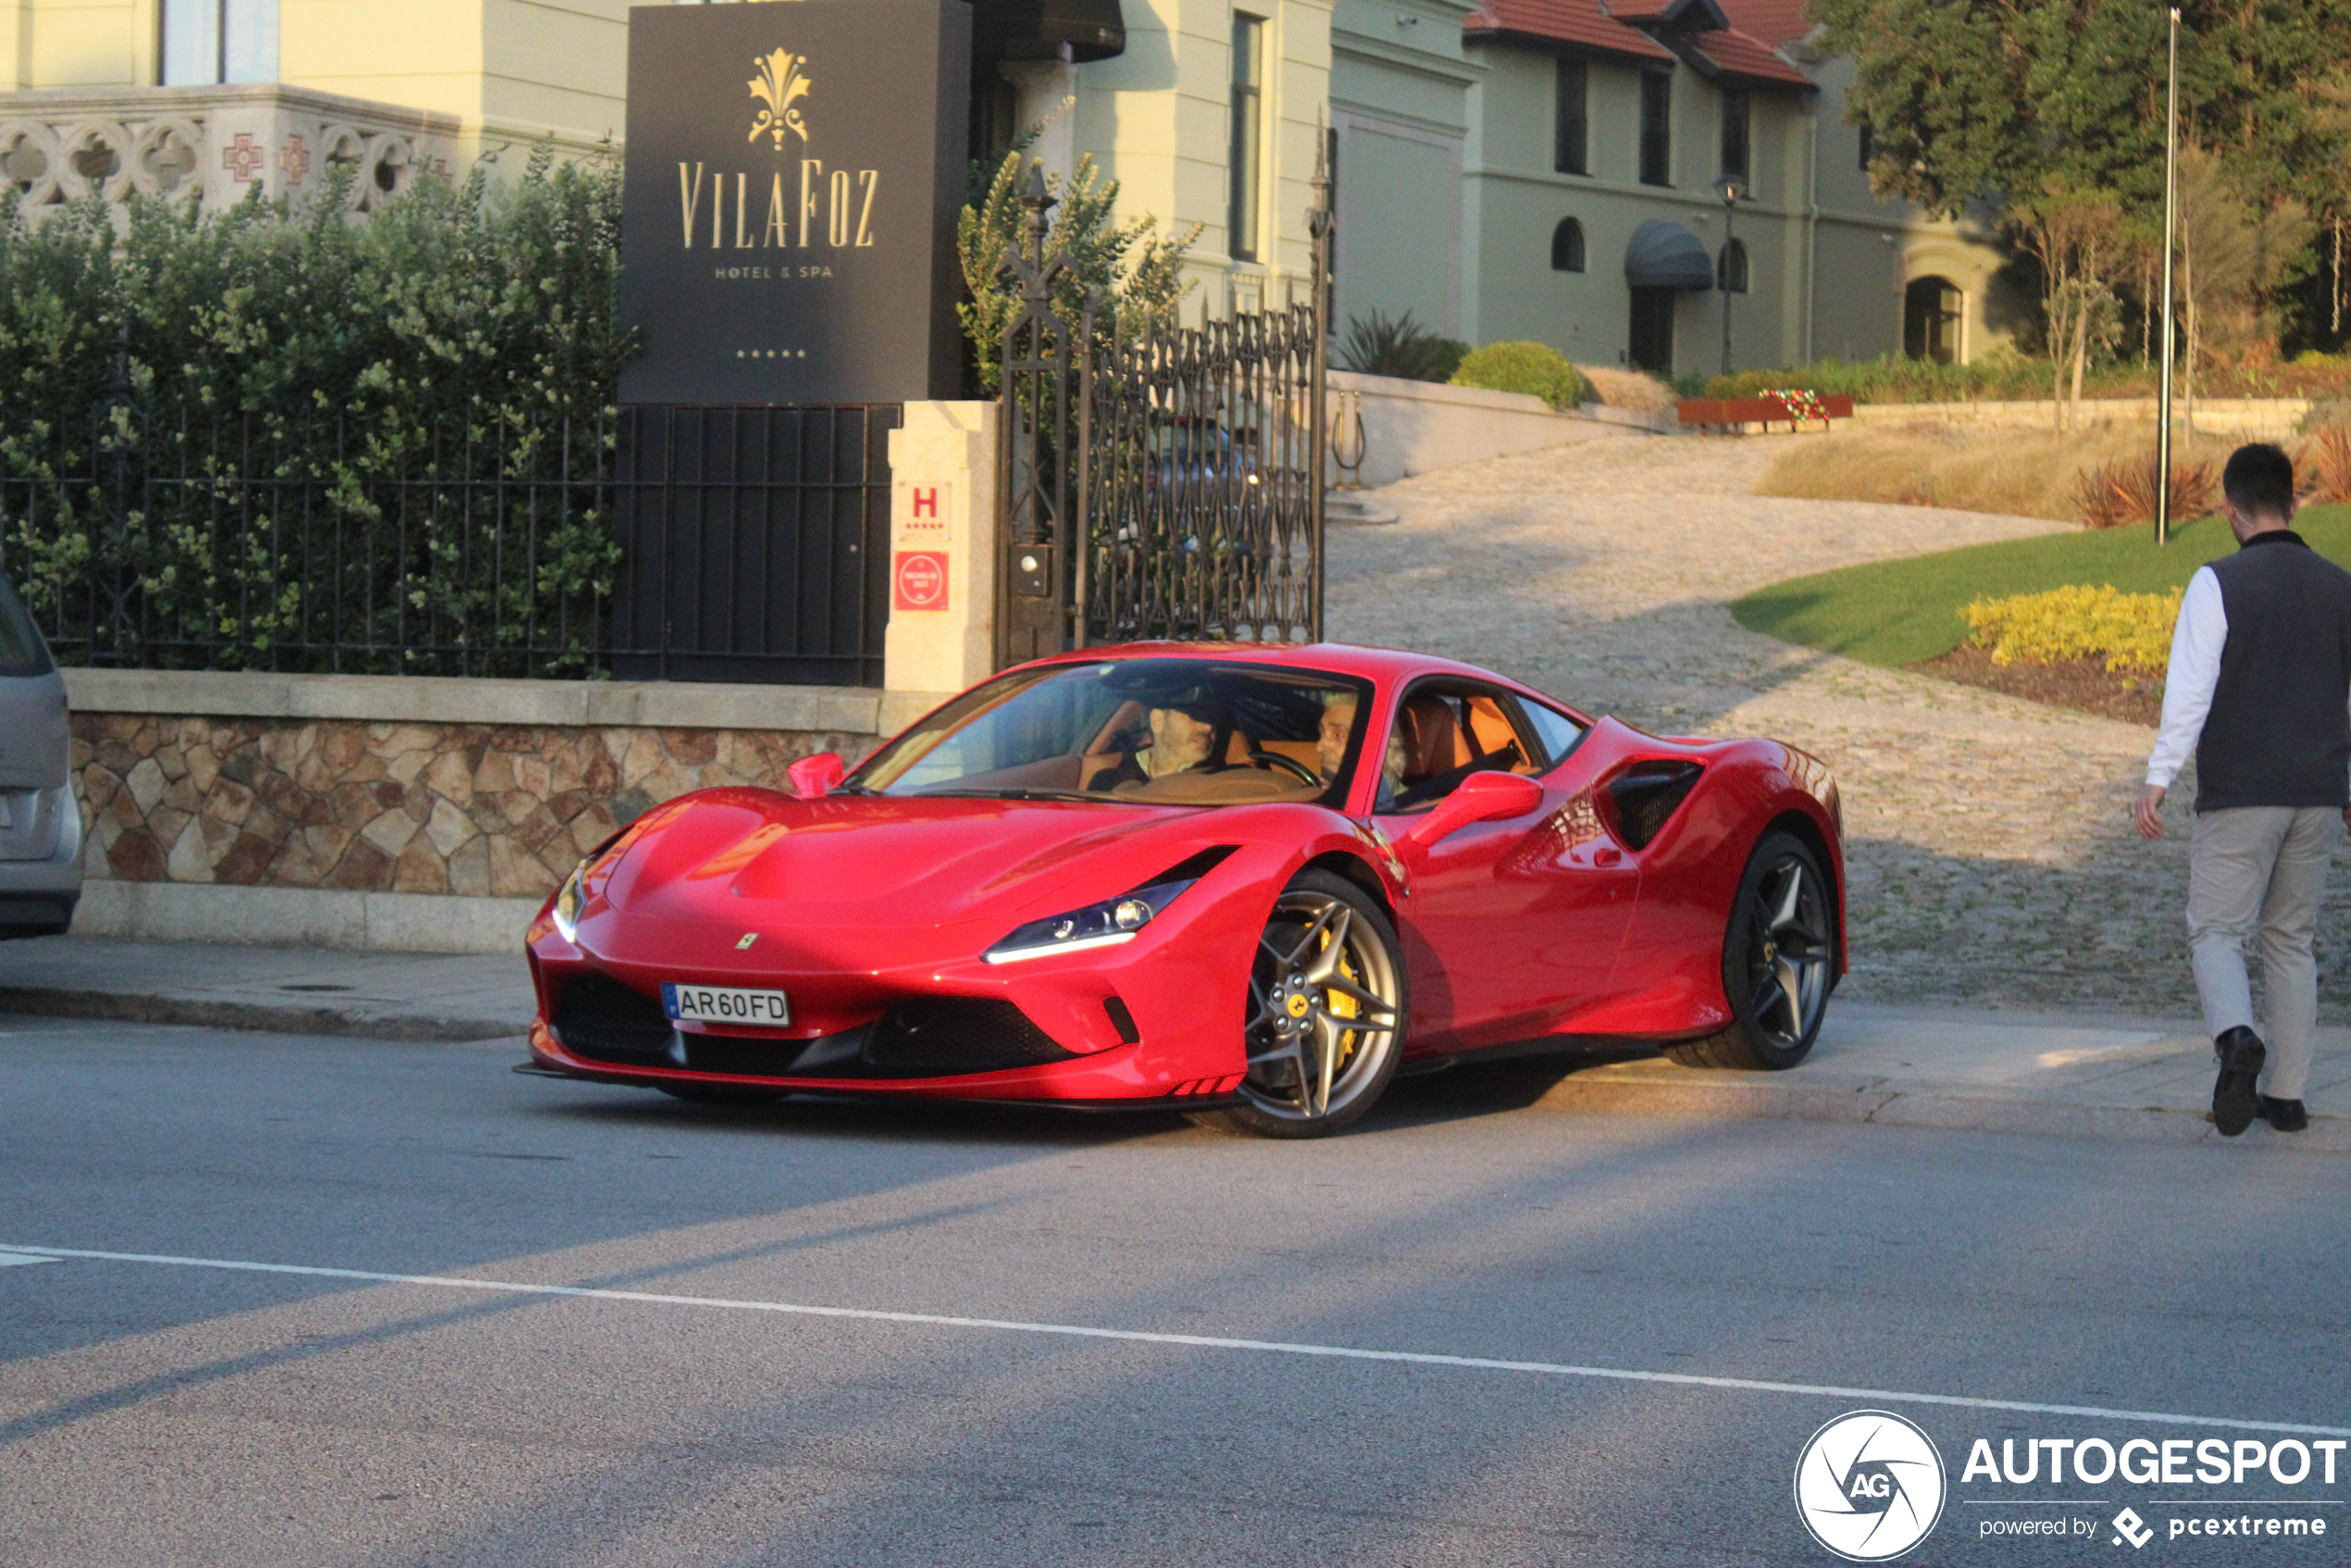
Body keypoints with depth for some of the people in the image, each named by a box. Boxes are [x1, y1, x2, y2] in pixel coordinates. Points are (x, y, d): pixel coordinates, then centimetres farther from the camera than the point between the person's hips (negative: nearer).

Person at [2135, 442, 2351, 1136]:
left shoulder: (2219, 583, -7)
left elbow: (2190, 689, -13)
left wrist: (2159, 779, -11)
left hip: (2240, 795, -4)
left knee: (2215, 931, 2)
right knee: (2292, 940, 14)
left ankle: (2236, 1036, -26)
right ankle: (2287, 1095, 13)